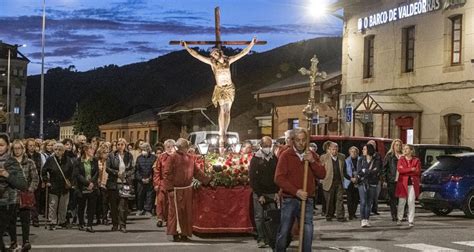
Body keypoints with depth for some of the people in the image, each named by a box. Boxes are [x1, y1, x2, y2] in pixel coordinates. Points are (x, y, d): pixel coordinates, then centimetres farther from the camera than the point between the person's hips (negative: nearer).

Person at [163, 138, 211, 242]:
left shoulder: (190, 158, 9)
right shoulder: (173, 157, -7)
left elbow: (197, 172, 16)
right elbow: (167, 174, -9)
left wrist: (207, 180, 12)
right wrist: (170, 189, -13)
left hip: (187, 189, 5)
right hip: (176, 190, -5)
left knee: (187, 212, 7)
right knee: (176, 212, -1)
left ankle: (184, 233, 15)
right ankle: (175, 234, 5)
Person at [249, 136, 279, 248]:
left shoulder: (274, 159, 9)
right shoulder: (255, 159, -1)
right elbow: (253, 179, -5)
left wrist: (277, 192, -1)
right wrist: (259, 195, -10)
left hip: (272, 193, 2)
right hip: (259, 193, -2)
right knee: (259, 217, -1)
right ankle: (261, 239, 6)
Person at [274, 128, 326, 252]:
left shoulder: (312, 155, 9)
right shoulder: (286, 155, -3)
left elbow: (322, 174, 3)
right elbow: (279, 178, -11)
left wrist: (312, 161, -12)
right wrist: (296, 191, -19)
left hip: (307, 200, 3)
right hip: (289, 200, -3)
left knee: (308, 233, 0)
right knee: (283, 232, 3)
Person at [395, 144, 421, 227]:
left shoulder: (416, 160, 6)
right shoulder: (401, 159, 8)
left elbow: (418, 172, -6)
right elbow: (399, 169, -8)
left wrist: (405, 171, -9)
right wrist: (411, 169, -15)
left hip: (412, 183, -1)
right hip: (403, 183, 1)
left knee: (411, 202, -3)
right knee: (401, 202, 3)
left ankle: (411, 221, 1)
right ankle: (399, 219, 15)